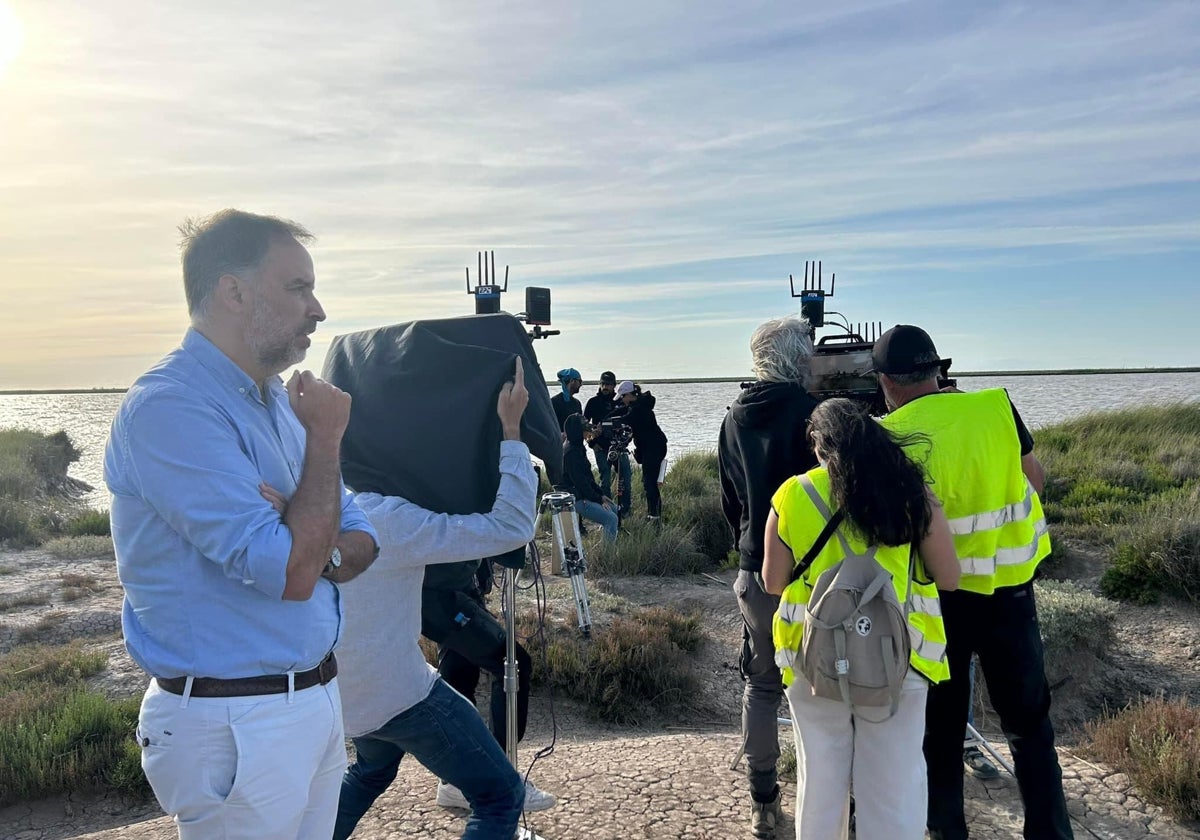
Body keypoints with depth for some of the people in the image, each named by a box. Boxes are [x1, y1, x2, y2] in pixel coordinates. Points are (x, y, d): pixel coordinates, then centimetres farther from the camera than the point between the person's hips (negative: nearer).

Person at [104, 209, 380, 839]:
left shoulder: (277, 399, 9)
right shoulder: (170, 407, -19)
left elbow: (360, 539, 10)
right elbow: (291, 573, -25)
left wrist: (320, 557, -12)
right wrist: (325, 439, -15)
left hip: (319, 700, 8)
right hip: (234, 725, -8)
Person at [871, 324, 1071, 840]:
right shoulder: (997, 407, -7)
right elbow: (1036, 480, 7)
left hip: (937, 595, -1)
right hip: (1009, 589, 1)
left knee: (939, 721, 15)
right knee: (1028, 720, 16)